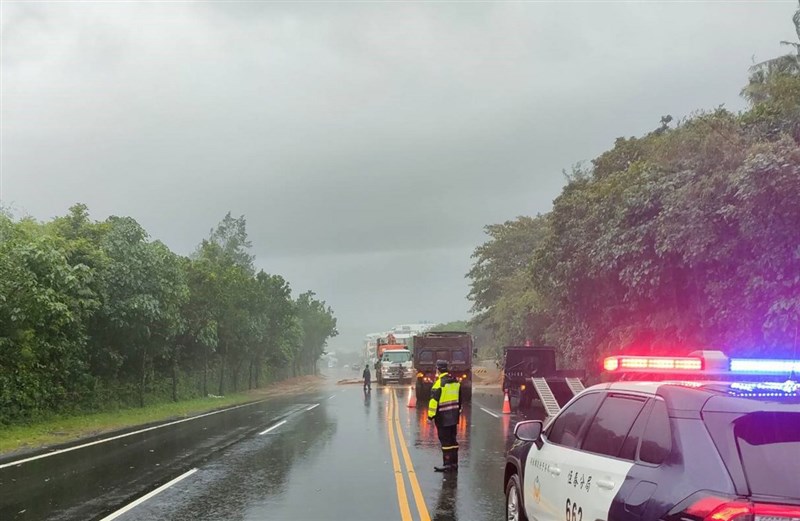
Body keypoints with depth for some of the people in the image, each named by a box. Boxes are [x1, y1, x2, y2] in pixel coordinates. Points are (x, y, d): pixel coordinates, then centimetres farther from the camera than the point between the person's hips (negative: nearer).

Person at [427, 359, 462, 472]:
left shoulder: (439, 383, -16)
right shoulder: (456, 382, 9)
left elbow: (434, 401, -18)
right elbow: (459, 399, 17)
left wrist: (431, 415, -13)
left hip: (443, 417, -7)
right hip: (454, 416, 7)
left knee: (445, 440, -3)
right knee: (453, 439, 14)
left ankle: (447, 464, -3)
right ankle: (454, 463, 18)